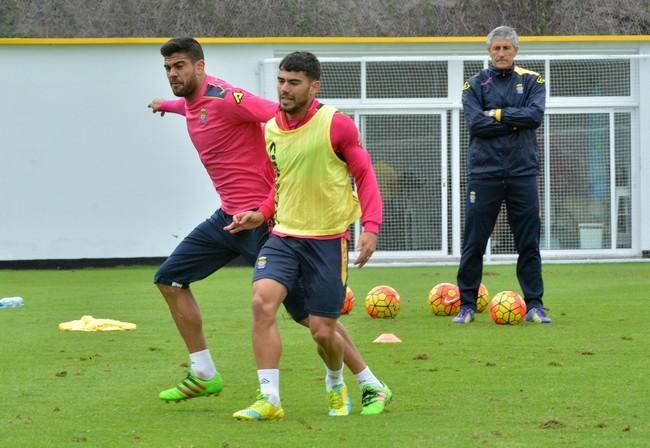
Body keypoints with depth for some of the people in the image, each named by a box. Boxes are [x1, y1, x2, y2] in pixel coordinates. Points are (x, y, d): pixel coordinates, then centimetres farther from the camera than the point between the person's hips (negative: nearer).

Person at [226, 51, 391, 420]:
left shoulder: (336, 124, -11)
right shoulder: (271, 129, 5)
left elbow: (365, 175, -5)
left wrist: (371, 227, -17)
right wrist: (261, 215, 6)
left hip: (328, 239, -4)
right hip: (284, 236, 4)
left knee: (322, 331, 1)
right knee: (262, 301, -21)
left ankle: (336, 386, 36)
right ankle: (270, 400, -18)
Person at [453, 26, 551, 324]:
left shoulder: (532, 81, 7)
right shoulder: (475, 84, 5)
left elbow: (535, 115, -11)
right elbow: (475, 123, -10)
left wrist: (497, 114, -10)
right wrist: (515, 121, -10)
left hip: (522, 173, 1)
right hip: (484, 173, -1)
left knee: (528, 244, 3)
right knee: (473, 243, 1)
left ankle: (534, 305, 9)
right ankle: (467, 305, 8)